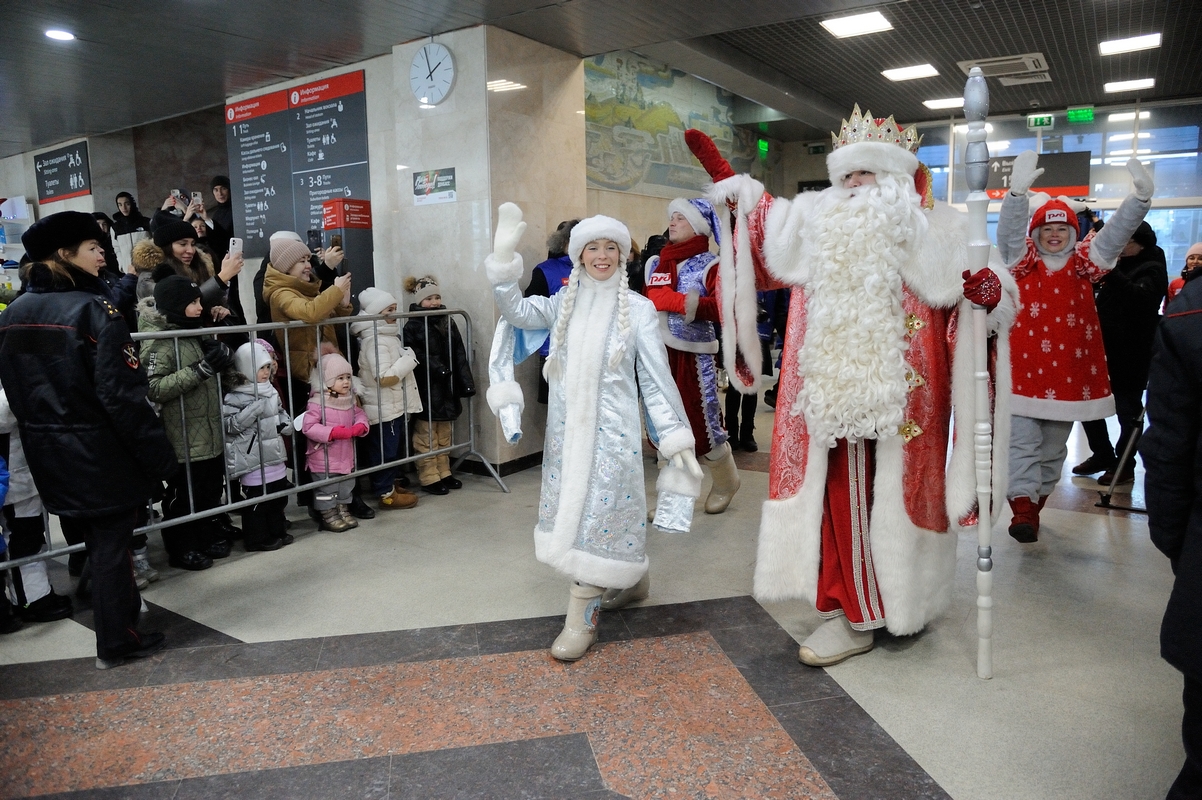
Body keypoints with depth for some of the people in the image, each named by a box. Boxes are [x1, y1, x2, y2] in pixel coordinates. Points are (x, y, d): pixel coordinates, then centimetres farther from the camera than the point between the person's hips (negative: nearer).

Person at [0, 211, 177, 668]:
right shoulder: (93, 309, -19)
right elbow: (122, 395, -23)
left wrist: (41, 429, 20)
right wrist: (157, 454, -18)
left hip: (47, 453, 8)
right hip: (99, 452, -7)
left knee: (90, 537, 22)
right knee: (110, 542, 5)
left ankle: (121, 609, 41)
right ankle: (116, 641, 16)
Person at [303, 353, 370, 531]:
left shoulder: (350, 400, 5)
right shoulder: (317, 402, -17)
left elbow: (360, 415, 12)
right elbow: (308, 427, -21)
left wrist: (360, 426, -12)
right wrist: (333, 432, -29)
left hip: (345, 455, 7)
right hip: (324, 458, -7)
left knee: (346, 486, 18)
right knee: (327, 488, 4)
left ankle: (343, 511, 33)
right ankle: (328, 516, 17)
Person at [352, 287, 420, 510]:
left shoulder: (388, 336, 12)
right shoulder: (375, 341, -20)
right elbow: (385, 377, -27)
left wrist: (405, 361, 11)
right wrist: (408, 361, -18)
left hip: (394, 406, 10)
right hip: (384, 409, -10)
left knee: (396, 449, 19)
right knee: (385, 451, 0)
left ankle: (393, 484, 32)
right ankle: (387, 494, 9)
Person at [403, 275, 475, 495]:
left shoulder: (448, 323, 11)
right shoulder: (413, 326, -7)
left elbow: (459, 356, 8)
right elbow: (416, 356, -18)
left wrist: (466, 382, 3)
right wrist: (437, 368, -29)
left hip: (446, 388, 6)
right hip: (426, 389, -6)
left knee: (444, 436, 15)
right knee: (426, 437, 2)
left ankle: (444, 473, 25)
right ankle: (429, 477, 9)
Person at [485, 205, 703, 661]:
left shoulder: (637, 309, -4)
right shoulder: (564, 304, 9)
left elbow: (656, 378, -5)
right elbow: (516, 313, -6)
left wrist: (674, 437, -7)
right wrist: (504, 257, -15)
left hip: (611, 427, -5)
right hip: (567, 425, 5)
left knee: (597, 511, -6)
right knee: (575, 506, 13)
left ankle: (582, 618, 5)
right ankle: (632, 579, 36)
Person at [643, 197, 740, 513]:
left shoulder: (709, 265, -7)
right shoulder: (655, 263, 12)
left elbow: (723, 308, -22)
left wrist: (680, 301, -27)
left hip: (693, 356, -6)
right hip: (659, 354, 6)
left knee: (701, 421, 2)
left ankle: (725, 481, 29)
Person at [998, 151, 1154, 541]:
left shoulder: (1083, 263, 7)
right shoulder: (1022, 261, 1)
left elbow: (1115, 234, -6)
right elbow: (1010, 232, -16)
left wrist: (1141, 197, -24)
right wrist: (1018, 191, -34)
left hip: (1070, 373, 3)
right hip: (1024, 369, -3)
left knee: (1054, 447, 14)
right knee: (1022, 441, -8)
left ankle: (1038, 499, 30)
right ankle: (1023, 508, -10)